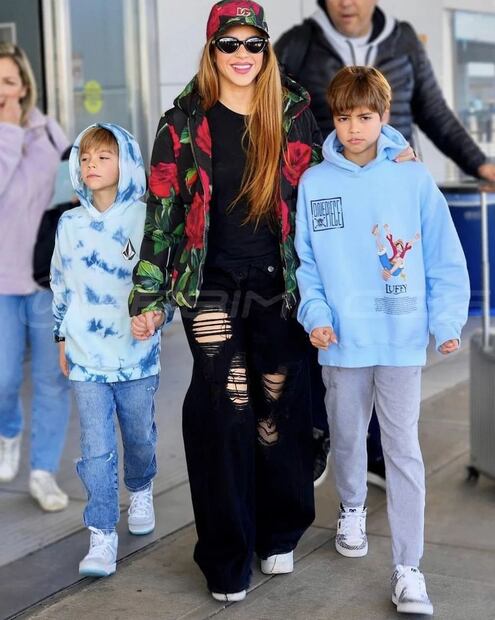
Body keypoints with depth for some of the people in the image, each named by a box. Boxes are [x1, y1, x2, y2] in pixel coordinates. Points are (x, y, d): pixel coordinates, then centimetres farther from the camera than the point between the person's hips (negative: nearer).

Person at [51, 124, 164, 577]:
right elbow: (61, 284, 12)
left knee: (139, 436, 16)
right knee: (97, 449, -2)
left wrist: (157, 310, -17)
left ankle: (141, 493, 45)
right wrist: (62, 337, 13)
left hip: (137, 354, -1)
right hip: (86, 357, 1)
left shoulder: (144, 220, -7)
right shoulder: (70, 224, 3)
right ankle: (102, 536, 5)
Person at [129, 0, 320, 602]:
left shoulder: (294, 115, 4)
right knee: (224, 411, -3)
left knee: (279, 407, 6)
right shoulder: (184, 122, 0)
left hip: (278, 286, 2)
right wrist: (147, 296, -1)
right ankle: (227, 558, 9)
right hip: (211, 290, -1)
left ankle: (278, 533, 26)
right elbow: (162, 211, 1)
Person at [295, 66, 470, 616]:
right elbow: (304, 261, 3)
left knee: (403, 450, -1)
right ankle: (352, 509, 46)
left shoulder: (413, 179, -4)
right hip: (342, 340, 2)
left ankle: (408, 569, 5)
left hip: (403, 339, -1)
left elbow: (444, 260, -1)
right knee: (347, 437, 18)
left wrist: (447, 321, -9)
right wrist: (315, 313, -10)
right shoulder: (314, 183, 0)